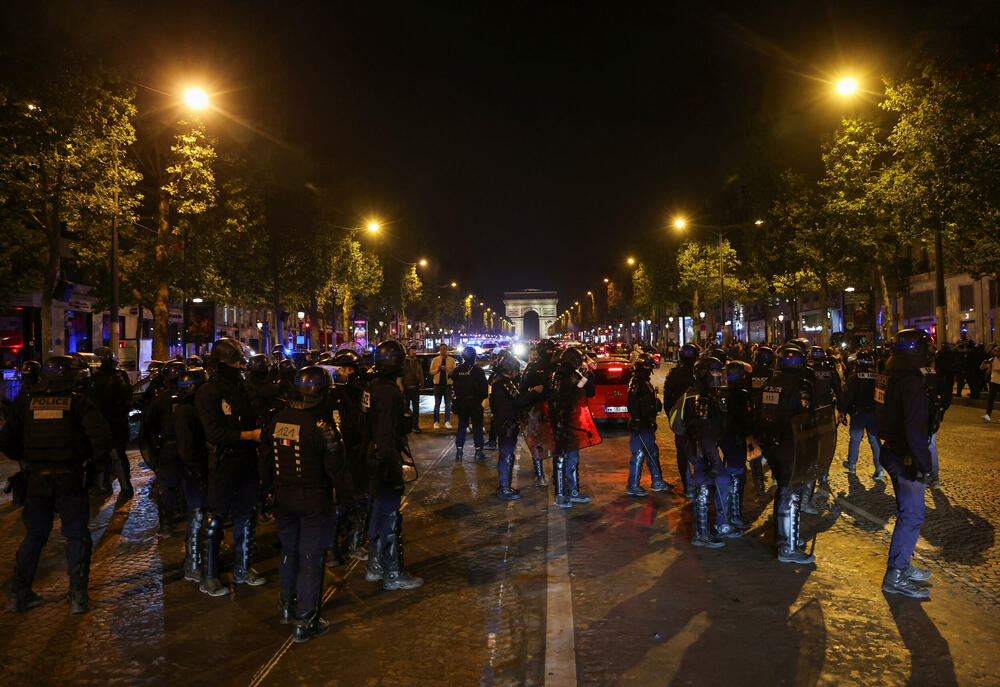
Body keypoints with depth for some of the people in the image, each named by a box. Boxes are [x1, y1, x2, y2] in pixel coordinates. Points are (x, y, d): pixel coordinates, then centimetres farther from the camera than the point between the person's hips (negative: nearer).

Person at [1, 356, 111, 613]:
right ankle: (78, 597, 7)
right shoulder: (77, 402, -6)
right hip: (70, 480, -3)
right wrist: (97, 460, -1)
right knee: (76, 535, 7)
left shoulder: (26, 402, 3)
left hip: (36, 479, 3)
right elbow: (100, 433, -18)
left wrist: (25, 458, 20)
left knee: (34, 535, 19)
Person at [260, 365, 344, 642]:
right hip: (315, 500, -6)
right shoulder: (322, 424, -20)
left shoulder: (277, 419, -2)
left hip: (284, 497, 6)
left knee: (289, 552, 23)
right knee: (311, 559, 4)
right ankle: (306, 623, 11)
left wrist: (272, 485, 23)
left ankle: (286, 607, 37)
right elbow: (334, 468, -15)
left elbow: (265, 458, 9)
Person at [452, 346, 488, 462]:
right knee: (477, 426, 4)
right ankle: (478, 451, 4)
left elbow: (454, 386, 8)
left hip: (461, 401, 3)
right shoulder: (478, 370, -10)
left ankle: (459, 451, 6)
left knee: (461, 426, 9)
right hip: (475, 401, -3)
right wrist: (484, 397, 6)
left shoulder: (457, 370, 1)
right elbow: (484, 386, -8)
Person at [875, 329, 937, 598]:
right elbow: (915, 428, -27)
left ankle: (901, 566, 32)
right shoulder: (913, 381, -22)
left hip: (893, 452, 10)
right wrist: (925, 465, -24)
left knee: (907, 512, 21)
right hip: (906, 457, -10)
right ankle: (895, 576, 5)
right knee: (911, 516, -1)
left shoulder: (889, 376, 7)